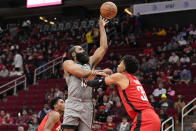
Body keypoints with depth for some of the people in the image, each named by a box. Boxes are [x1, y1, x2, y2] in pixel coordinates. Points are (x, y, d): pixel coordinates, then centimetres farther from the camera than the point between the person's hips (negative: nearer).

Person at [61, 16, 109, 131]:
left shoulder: (90, 62, 22)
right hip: (73, 104, -5)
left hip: (87, 105, 5)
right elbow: (80, 73, -11)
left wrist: (101, 26, 20)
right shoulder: (68, 63, 8)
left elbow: (103, 47, 18)